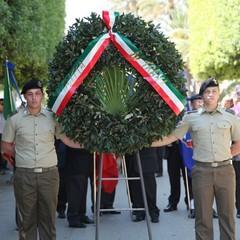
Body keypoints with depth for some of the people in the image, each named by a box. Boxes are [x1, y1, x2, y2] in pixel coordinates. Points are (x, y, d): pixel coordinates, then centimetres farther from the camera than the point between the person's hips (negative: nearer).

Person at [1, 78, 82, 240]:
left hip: (49, 174, 1)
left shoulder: (52, 117, 5)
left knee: (48, 218, 6)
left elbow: (68, 140, 8)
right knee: (26, 218, 4)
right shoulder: (15, 118, 1)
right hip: (24, 176, -1)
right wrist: (22, 157, 3)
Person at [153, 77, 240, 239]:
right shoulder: (191, 117, 4)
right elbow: (171, 137, 2)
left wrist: (225, 155, 3)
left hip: (225, 170, 1)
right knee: (203, 216, 4)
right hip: (202, 170, 0)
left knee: (227, 214, 5)